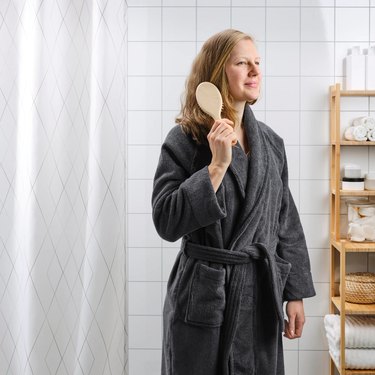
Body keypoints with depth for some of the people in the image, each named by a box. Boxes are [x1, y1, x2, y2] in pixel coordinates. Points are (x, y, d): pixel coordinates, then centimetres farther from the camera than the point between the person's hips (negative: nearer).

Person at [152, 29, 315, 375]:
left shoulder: (270, 142, 5)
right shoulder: (184, 140, -9)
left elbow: (286, 223, 9)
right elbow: (167, 223, -16)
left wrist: (295, 294, 8)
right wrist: (217, 165, -22)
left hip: (262, 295, 4)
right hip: (203, 297, -4)